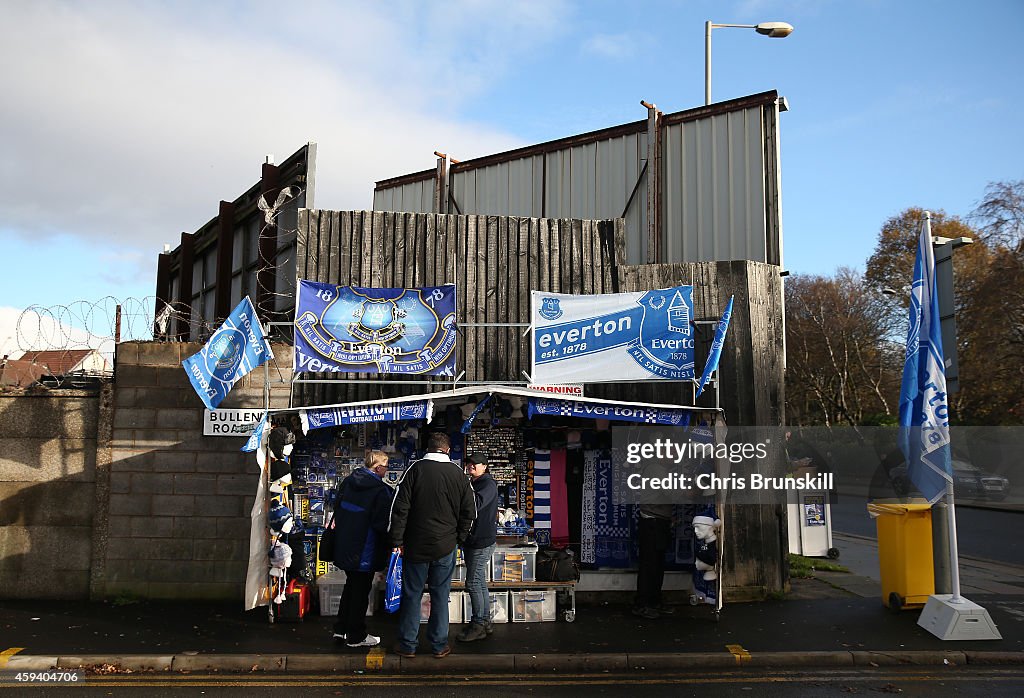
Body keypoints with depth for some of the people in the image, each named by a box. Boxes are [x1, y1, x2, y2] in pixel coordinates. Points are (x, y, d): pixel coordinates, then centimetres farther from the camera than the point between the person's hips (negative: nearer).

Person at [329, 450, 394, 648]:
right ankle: (356, 636, 17)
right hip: (365, 551, -7)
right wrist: (388, 546, -7)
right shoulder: (381, 491, -21)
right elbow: (383, 524, -21)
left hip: (344, 546, 7)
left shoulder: (347, 481, 2)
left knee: (351, 586, 23)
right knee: (361, 591, 6)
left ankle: (341, 629, 31)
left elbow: (337, 508, 12)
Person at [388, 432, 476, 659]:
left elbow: (400, 508, -9)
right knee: (440, 596, 10)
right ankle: (439, 645, 17)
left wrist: (397, 541, -3)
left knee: (412, 595, 9)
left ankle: (408, 645, 16)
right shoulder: (458, 474, 0)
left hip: (416, 546, -1)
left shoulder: (415, 469, -7)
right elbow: (469, 511, 6)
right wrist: (458, 538, 16)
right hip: (445, 547, 2)